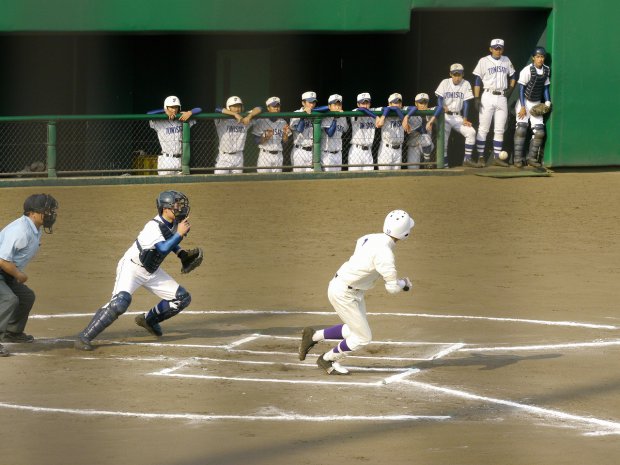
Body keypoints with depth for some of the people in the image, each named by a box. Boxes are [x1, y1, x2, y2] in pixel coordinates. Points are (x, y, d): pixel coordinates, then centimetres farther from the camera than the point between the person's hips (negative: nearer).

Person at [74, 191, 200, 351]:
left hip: (151, 271, 9)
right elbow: (163, 249, -41)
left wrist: (180, 253, 7)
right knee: (120, 302, -32)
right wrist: (179, 234, -35)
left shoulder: (172, 224, -2)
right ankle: (84, 337, -26)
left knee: (183, 298, 8)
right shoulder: (154, 226, -27)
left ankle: (148, 320, 29)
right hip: (131, 267, -9)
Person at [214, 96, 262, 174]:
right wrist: (235, 114, -34)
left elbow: (259, 109, -2)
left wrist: (249, 116, -21)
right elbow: (217, 110, -27)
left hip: (238, 157, 4)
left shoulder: (244, 119, 3)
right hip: (224, 157, -4)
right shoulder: (222, 121, -8)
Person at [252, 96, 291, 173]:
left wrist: (285, 133, -12)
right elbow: (257, 140, -5)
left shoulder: (282, 122, 8)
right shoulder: (261, 121, -4)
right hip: (265, 154, -4)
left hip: (278, 155, 4)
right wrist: (266, 137, -24)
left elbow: (284, 141, 8)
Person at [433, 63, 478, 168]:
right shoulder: (445, 83, -1)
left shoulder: (466, 84, 0)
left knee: (471, 132, -16)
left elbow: (466, 103, -3)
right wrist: (443, 107, -30)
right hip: (445, 116, -1)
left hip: (458, 117, 2)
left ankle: (467, 159, -9)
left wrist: (465, 119, -11)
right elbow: (439, 99, -8)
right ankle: (444, 163, -7)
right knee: (443, 137, -15)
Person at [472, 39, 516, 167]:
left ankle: (496, 157, 11)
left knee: (500, 130, 6)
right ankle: (480, 157, -2)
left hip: (502, 98, 4)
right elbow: (477, 80, -4)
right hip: (488, 97, -4)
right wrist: (476, 98, -12)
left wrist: (511, 88, 4)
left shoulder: (506, 61, 10)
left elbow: (512, 76, 22)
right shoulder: (484, 61, -2)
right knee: (483, 129, -4)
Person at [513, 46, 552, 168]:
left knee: (539, 131, -1)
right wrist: (522, 107, -18)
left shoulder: (546, 70, 0)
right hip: (525, 102, -5)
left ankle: (532, 158, 9)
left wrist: (547, 102, -3)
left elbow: (545, 87, 10)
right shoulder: (527, 70, -17)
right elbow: (521, 88, -15)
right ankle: (518, 158, -7)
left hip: (537, 104, 5)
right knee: (521, 129, -12)